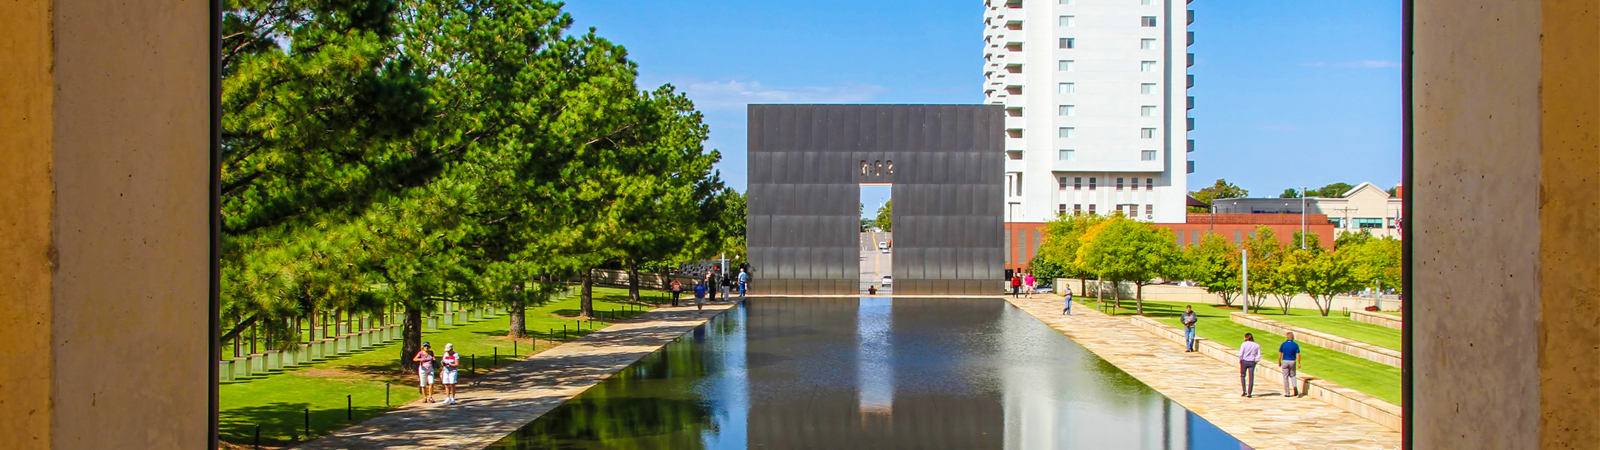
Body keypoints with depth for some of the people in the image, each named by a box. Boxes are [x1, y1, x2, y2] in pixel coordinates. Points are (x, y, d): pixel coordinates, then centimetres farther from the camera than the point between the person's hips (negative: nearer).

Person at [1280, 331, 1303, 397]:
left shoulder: (1283, 344, -4)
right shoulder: (1296, 345, -4)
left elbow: (1280, 354, -1)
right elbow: (1298, 355, -7)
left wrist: (1279, 362, 9)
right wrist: (1299, 363, 1)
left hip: (1285, 361, -1)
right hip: (1293, 362, 1)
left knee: (1286, 377, 6)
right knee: (1292, 376, 17)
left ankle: (1287, 393, 6)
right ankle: (1295, 387, -9)